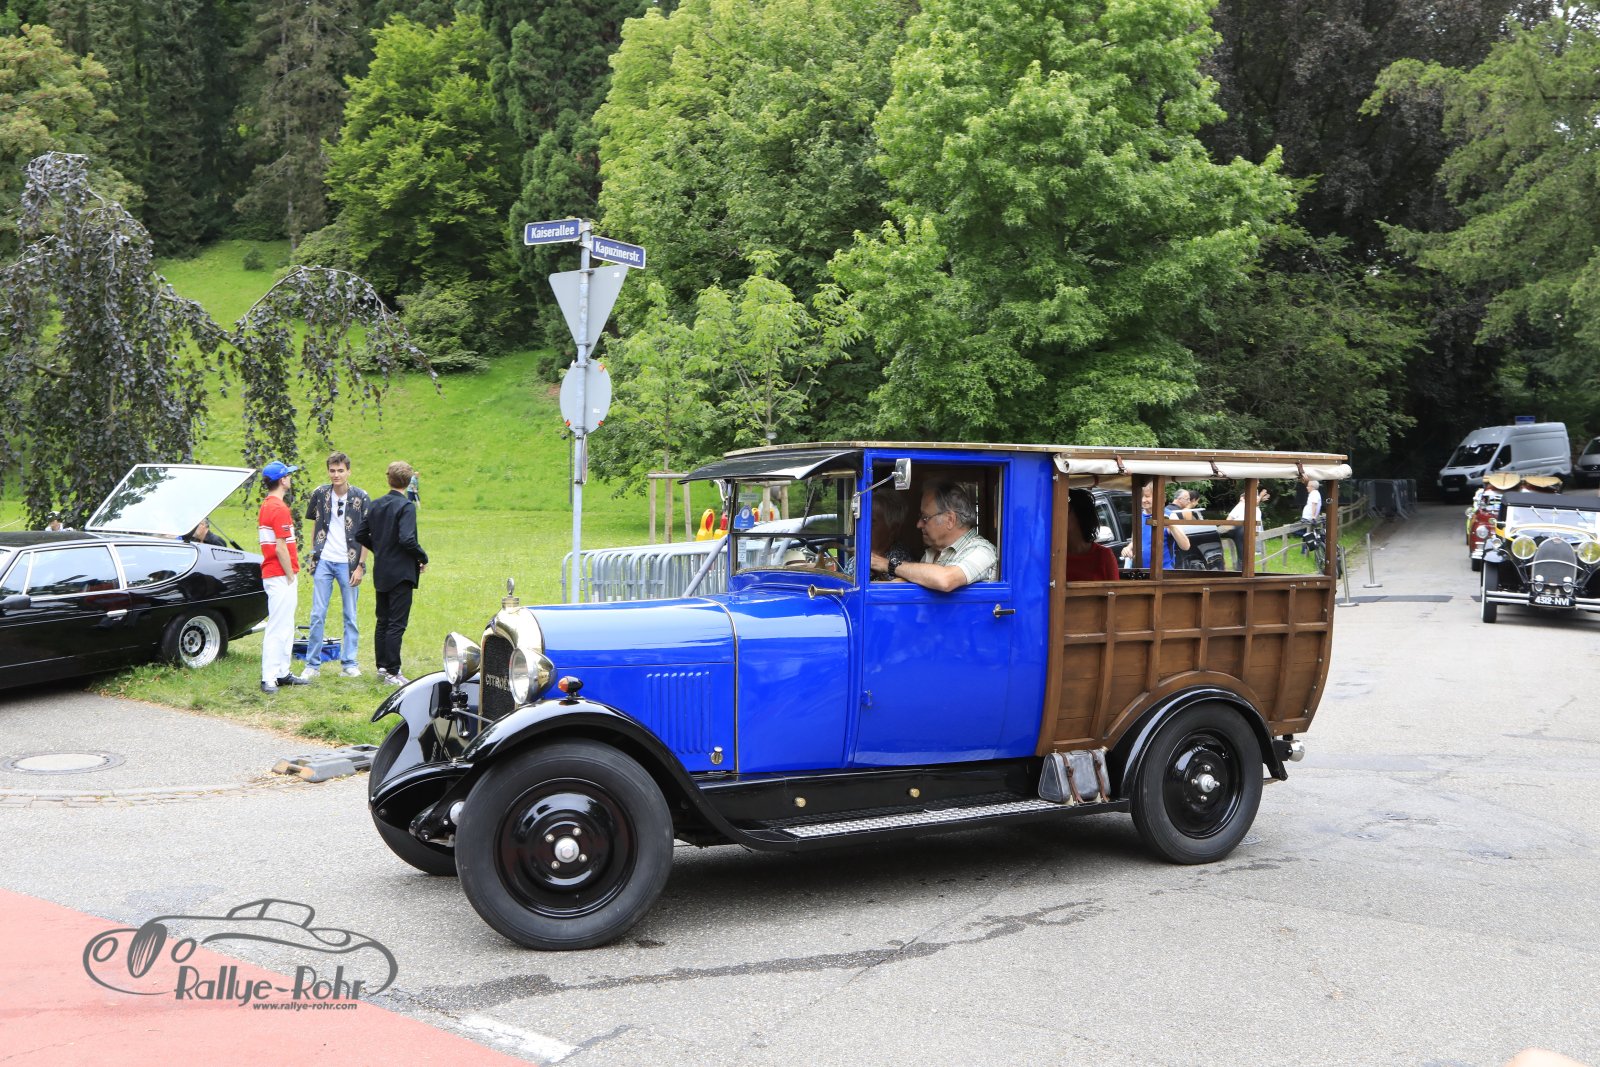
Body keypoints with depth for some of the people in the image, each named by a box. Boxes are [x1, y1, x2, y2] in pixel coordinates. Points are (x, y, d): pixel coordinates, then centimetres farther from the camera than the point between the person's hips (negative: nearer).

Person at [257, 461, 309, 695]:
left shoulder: (267, 505, 15)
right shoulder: (279, 508, -16)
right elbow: (281, 548, -19)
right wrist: (291, 576, -12)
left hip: (272, 574, 10)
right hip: (280, 576, -10)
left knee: (286, 626, 15)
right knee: (278, 627, -9)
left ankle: (282, 673, 20)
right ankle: (268, 679, -9)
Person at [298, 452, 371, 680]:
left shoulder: (361, 498, -4)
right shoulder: (319, 494, 2)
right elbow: (315, 524, 16)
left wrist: (360, 566, -7)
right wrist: (314, 553, 9)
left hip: (348, 564, -2)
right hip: (324, 561, 2)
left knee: (350, 616, 6)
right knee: (317, 615, 2)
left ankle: (349, 663, 14)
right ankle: (313, 664, 9)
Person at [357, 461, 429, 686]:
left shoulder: (375, 505, 6)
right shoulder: (406, 506, -15)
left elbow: (360, 535, 11)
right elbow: (407, 539, -25)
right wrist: (423, 558, -10)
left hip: (381, 573, 7)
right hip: (401, 573, -7)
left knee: (382, 621, 15)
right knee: (397, 624, -3)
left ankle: (382, 667, 20)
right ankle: (392, 672, -1)